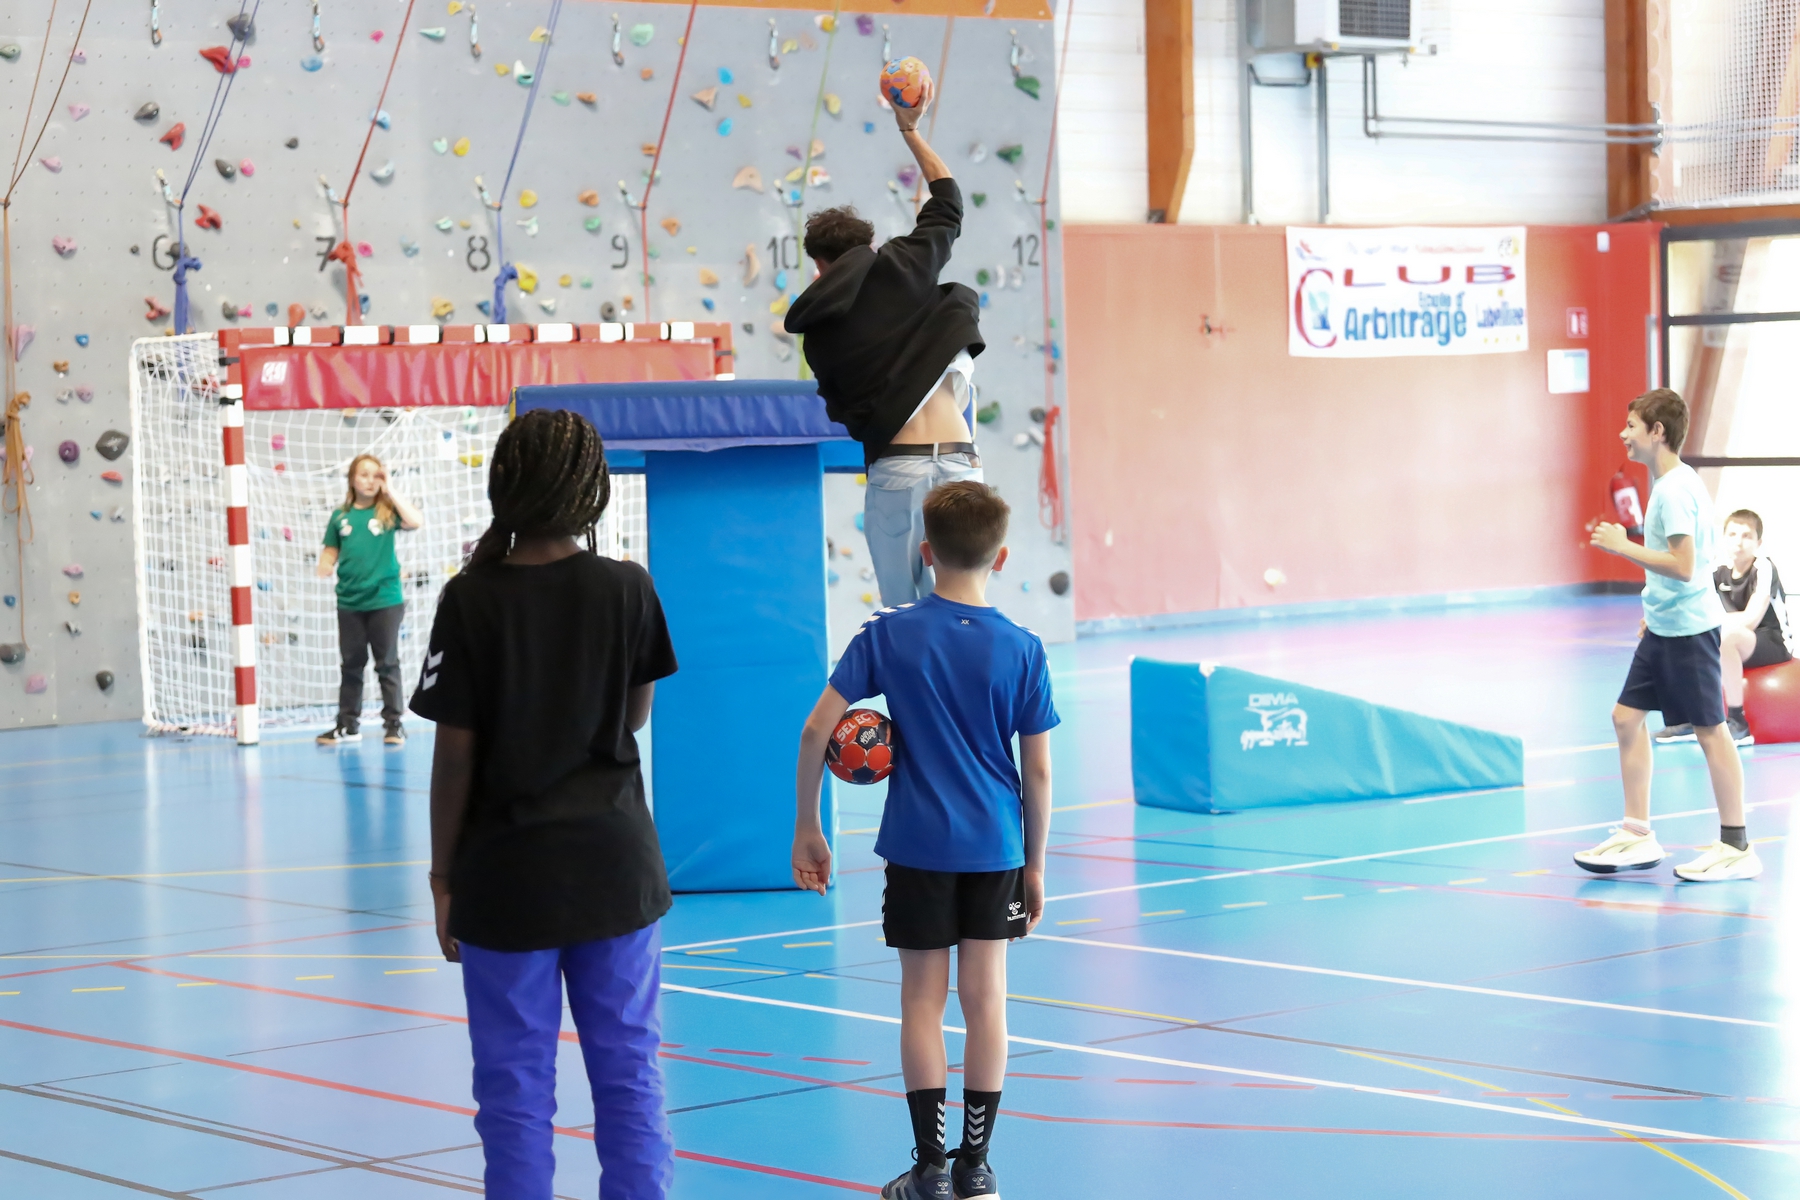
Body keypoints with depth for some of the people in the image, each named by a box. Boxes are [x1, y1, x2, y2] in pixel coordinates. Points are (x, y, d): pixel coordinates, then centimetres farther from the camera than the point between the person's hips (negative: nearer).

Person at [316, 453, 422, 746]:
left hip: (385, 600, -3)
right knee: (351, 664, 11)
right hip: (349, 601, 3)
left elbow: (415, 521, -19)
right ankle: (348, 724, 19)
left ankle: (394, 722, 11)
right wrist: (325, 566, -11)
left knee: (387, 663, 4)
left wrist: (389, 491, -16)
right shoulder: (340, 516, 5)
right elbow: (331, 552, 11)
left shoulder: (387, 510, -2)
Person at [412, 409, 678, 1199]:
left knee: (515, 1084, 5)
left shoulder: (471, 602, -10)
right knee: (629, 1073, 10)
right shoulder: (629, 590, -4)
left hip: (506, 872, -2)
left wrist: (442, 875, 1)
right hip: (615, 862, 2)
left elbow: (455, 753, -8)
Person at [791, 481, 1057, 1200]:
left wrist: (806, 829, 2)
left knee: (922, 1000, 7)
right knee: (986, 998, 7)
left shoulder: (888, 635, -5)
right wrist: (1034, 866, 8)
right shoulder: (1021, 650, -4)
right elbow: (1038, 772, -2)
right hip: (996, 845, 1)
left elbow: (816, 729, -8)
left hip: (918, 844, -1)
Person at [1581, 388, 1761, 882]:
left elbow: (1683, 565, -25)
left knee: (1711, 731, -3)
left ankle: (1736, 847, 4)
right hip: (1664, 627, 10)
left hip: (1689, 628, -10)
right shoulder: (1670, 483, 12)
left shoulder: (1675, 490, -19)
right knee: (1627, 716, 9)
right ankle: (1638, 835, 15)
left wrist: (1622, 546, -21)